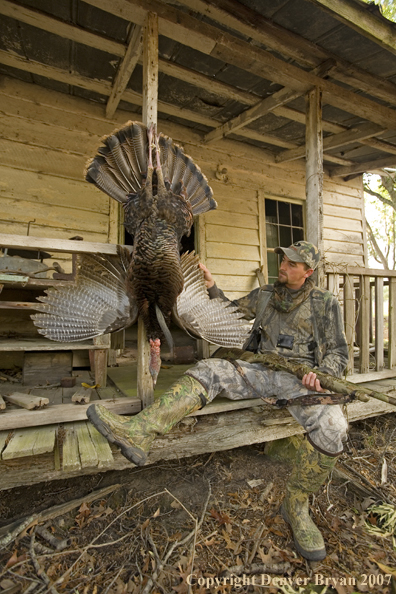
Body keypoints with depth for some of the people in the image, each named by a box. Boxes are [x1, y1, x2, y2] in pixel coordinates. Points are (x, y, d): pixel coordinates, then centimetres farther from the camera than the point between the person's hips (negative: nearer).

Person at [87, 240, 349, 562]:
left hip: (299, 376, -2)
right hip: (261, 369, 3)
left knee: (332, 425, -33)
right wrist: (211, 284, 9)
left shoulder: (326, 303, 6)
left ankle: (296, 504, -8)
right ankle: (139, 432, -38)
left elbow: (338, 353, 5)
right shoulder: (264, 294, 14)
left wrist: (320, 373, -16)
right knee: (209, 369, -23)